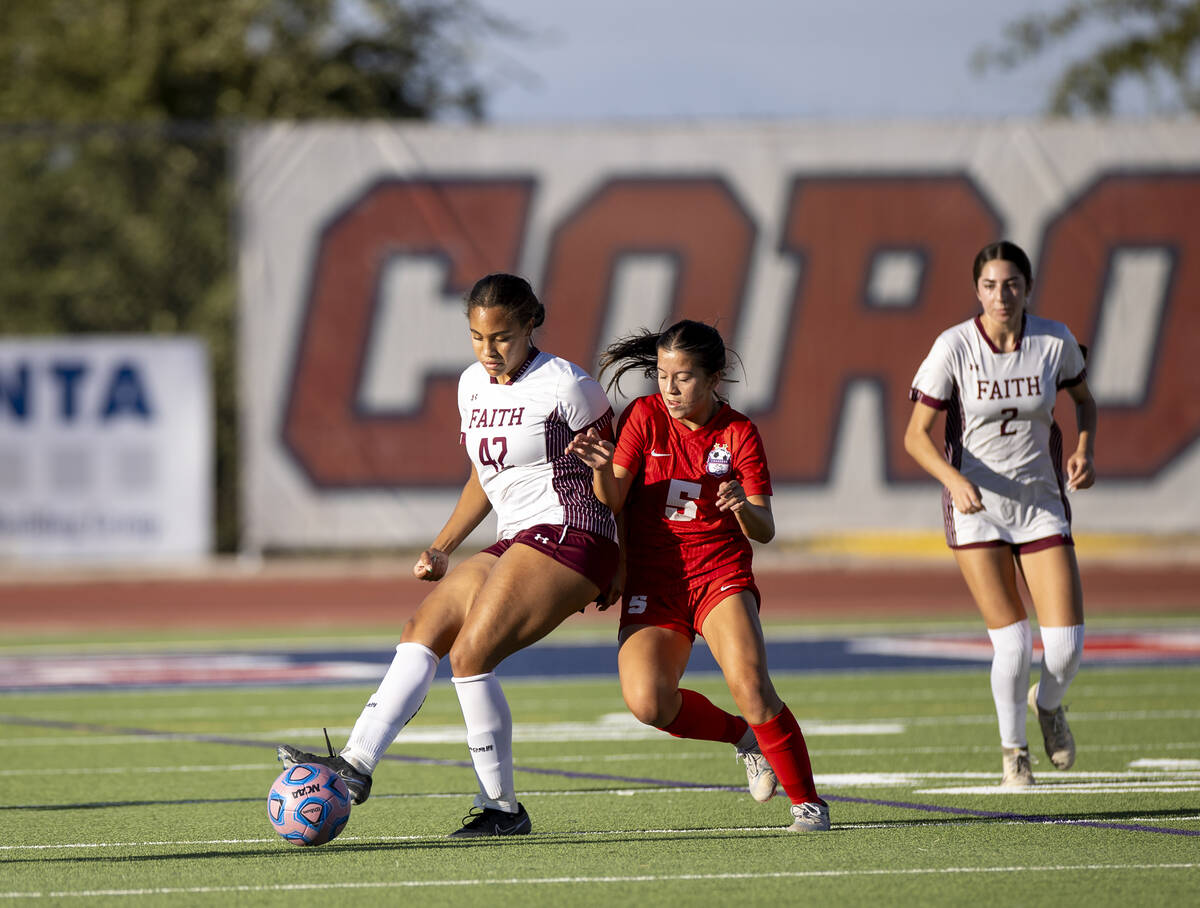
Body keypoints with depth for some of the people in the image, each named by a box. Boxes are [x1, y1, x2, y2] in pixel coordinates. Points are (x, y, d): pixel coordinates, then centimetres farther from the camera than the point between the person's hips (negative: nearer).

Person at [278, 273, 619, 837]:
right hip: (516, 543, 8)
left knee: (469, 655, -17)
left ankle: (502, 807, -10)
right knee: (423, 629, -7)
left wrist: (616, 570, -4)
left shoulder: (566, 386, -9)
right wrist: (442, 549, 18)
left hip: (569, 535, -8)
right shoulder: (473, 385, 13)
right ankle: (357, 762, -15)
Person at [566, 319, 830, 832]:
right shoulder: (646, 416, -2)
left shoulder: (739, 433, -2)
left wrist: (745, 508, -27)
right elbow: (612, 502, -6)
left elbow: (764, 531, -4)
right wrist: (602, 469, -28)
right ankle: (742, 737, 6)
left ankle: (806, 801, -8)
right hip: (653, 583, 1)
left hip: (721, 577, -1)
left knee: (750, 685, -24)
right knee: (647, 700, -22)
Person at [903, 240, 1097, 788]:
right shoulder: (953, 347, -13)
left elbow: (1084, 399, 14)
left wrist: (1084, 452, -4)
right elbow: (916, 436, -10)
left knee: (1067, 645, -8)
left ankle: (1048, 703, 29)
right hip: (975, 505, -2)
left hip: (1041, 503, 2)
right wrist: (954, 479, -27)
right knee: (1012, 644, -9)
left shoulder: (1055, 341, -6)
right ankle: (1013, 749, 19)